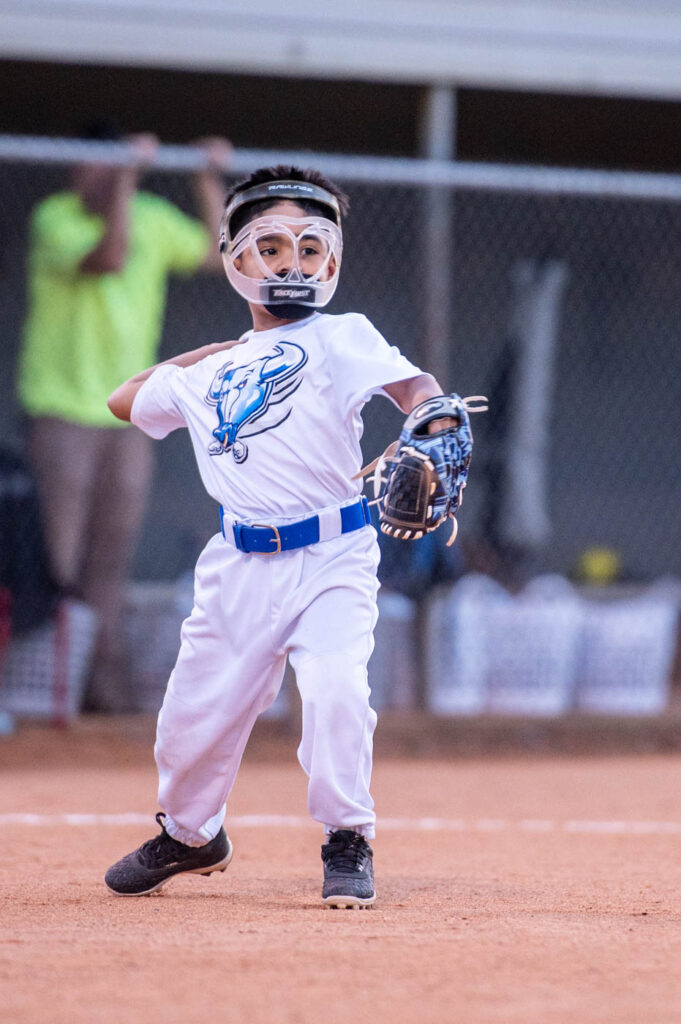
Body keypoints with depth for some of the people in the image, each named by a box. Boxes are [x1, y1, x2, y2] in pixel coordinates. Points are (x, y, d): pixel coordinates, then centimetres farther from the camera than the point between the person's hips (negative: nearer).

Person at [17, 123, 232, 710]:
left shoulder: (155, 219, 8)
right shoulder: (55, 219, -10)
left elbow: (215, 254, 19)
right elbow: (109, 259, -27)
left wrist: (213, 182, 11)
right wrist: (127, 179, -27)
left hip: (129, 417, 5)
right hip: (62, 412, -5)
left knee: (112, 563, 5)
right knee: (58, 560, -8)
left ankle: (105, 684, 8)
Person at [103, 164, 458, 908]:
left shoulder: (340, 339, -1)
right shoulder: (208, 374, 15)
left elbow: (409, 383, -17)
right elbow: (125, 402, 28)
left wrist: (435, 430, -38)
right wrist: (202, 357, 24)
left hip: (333, 558, -4)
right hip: (242, 564, 4)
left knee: (336, 688, -23)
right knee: (197, 707, 7)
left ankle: (347, 845, -3)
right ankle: (189, 834, 36)